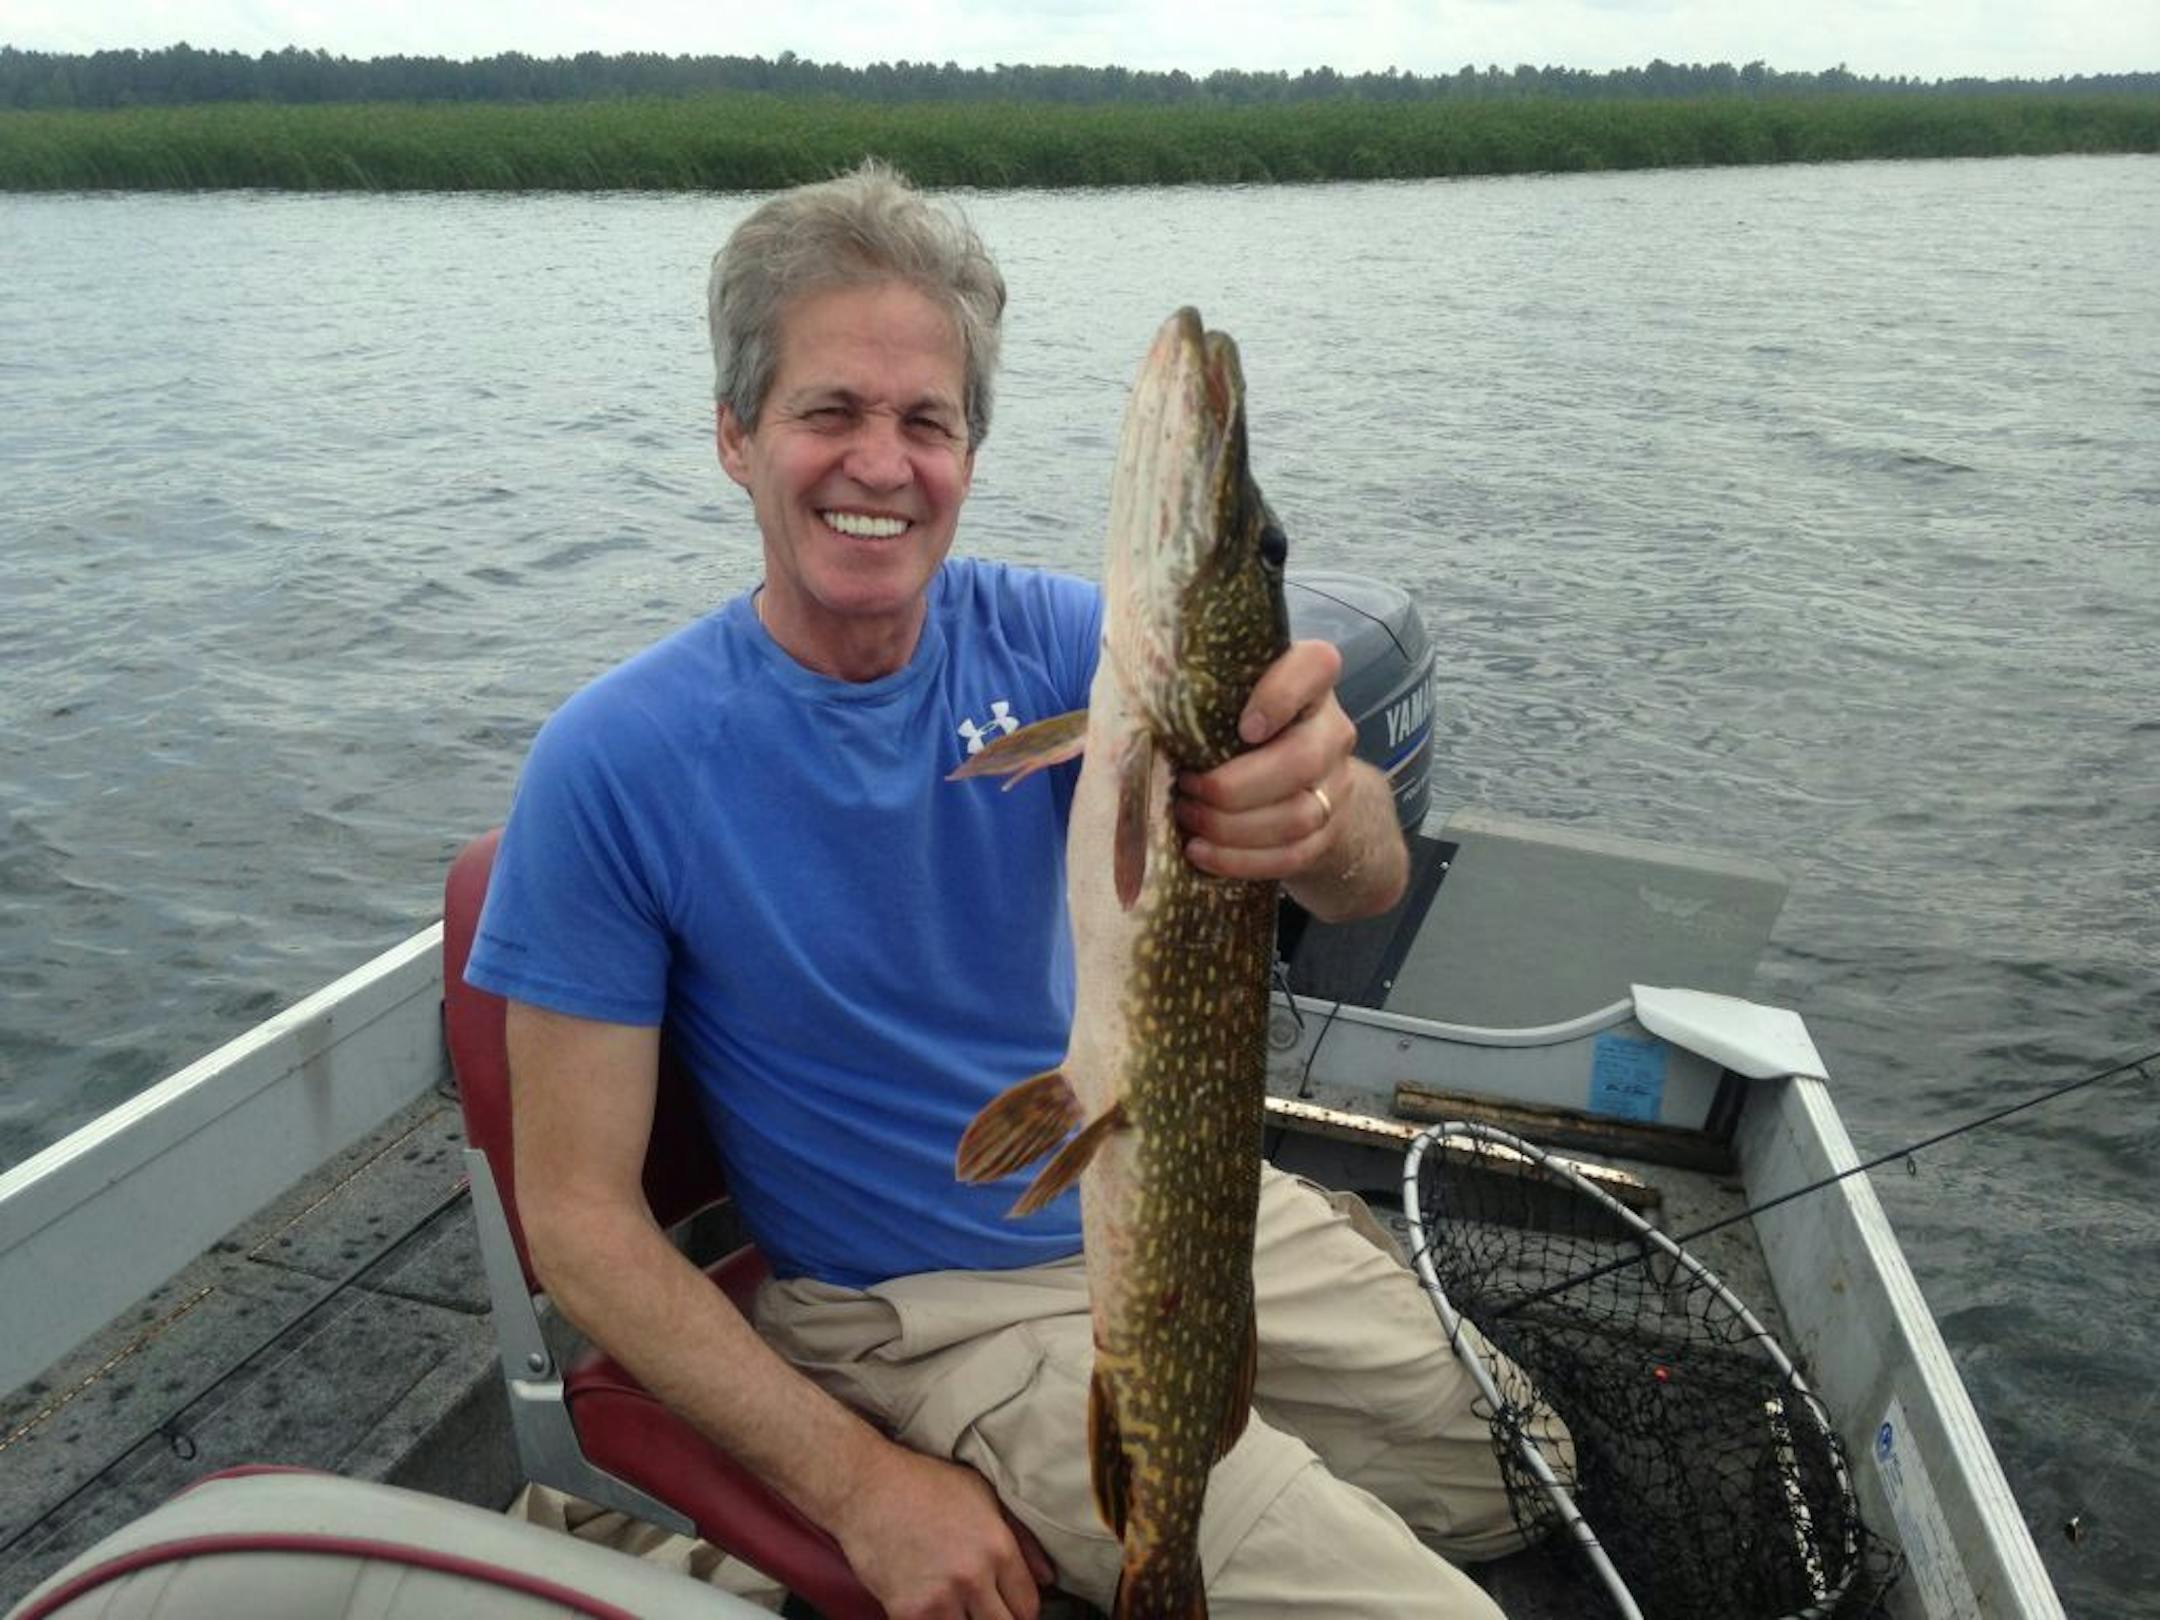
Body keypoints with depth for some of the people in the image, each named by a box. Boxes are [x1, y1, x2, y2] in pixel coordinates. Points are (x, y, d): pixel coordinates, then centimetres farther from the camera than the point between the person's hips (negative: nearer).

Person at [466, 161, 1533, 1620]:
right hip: (953, 1318, -4)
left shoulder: (1046, 640, -8)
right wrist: (859, 1483, -19)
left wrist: (1319, 801, -46)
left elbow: (1372, 882, -21)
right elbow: (581, 1216, -13)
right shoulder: (612, 768, -17)